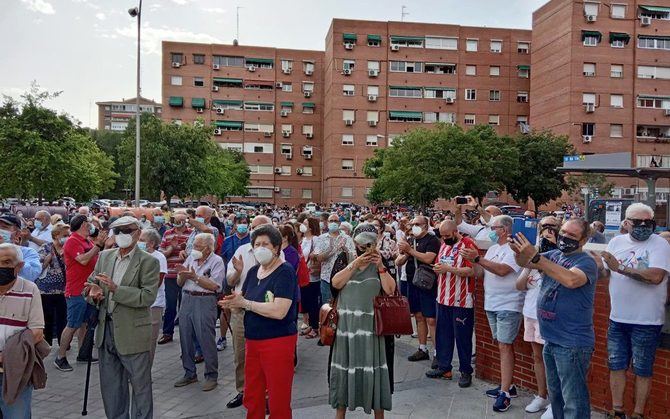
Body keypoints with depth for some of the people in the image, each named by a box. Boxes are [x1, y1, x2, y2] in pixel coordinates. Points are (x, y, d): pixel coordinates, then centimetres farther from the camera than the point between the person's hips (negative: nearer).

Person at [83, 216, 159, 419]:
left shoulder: (149, 262, -10)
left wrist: (115, 289, -25)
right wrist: (93, 292, -8)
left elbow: (148, 296, -18)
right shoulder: (104, 256, 8)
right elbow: (90, 283, 15)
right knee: (110, 385, 18)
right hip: (106, 328, 6)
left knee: (140, 385, 6)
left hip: (133, 333, -6)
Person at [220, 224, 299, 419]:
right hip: (252, 340, 7)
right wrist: (234, 301, -10)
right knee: (252, 397, 15)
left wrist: (244, 303, -17)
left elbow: (279, 311, -24)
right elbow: (243, 300, 13)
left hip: (278, 341, -7)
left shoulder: (285, 272, -14)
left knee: (278, 400, 4)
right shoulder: (253, 271, 9)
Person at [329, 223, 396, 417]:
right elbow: (336, 283, -11)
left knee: (373, 368, 3)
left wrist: (380, 267, -16)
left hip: (371, 326, -1)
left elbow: (390, 290, -7)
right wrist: (355, 264, -18)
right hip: (346, 325, 1)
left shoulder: (381, 264, 3)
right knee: (345, 366, 9)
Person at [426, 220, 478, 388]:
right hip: (443, 298, 7)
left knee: (462, 336, 2)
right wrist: (437, 269, 0)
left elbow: (472, 271, -20)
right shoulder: (444, 245, 14)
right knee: (442, 333, 12)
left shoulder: (468, 245, -11)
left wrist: (448, 268, -21)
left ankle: (466, 371, 14)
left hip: (462, 300, -7)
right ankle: (443, 367, 24)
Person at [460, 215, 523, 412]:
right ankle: (507, 385, 24)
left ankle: (505, 393, -3)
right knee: (503, 346, 14)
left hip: (508, 306, -8)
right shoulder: (493, 248, 14)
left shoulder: (513, 249, -14)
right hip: (492, 305, 8)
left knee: (505, 347, -7)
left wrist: (477, 259, -29)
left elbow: (502, 270, -28)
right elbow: (483, 271, 14)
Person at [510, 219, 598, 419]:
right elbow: (524, 262, 1)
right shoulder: (553, 255, 10)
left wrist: (535, 257, -36)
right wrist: (518, 252, -23)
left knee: (574, 402, -1)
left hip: (572, 344, -7)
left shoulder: (586, 262, -13)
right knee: (555, 395, 22)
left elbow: (570, 280, -33)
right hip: (550, 340, 7)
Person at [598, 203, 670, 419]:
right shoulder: (616, 242, 5)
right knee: (616, 367, 13)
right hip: (617, 319, 5)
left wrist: (620, 267, -24)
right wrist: (597, 265, -7)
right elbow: (606, 273, 13)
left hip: (646, 322, -5)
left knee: (642, 371, 8)